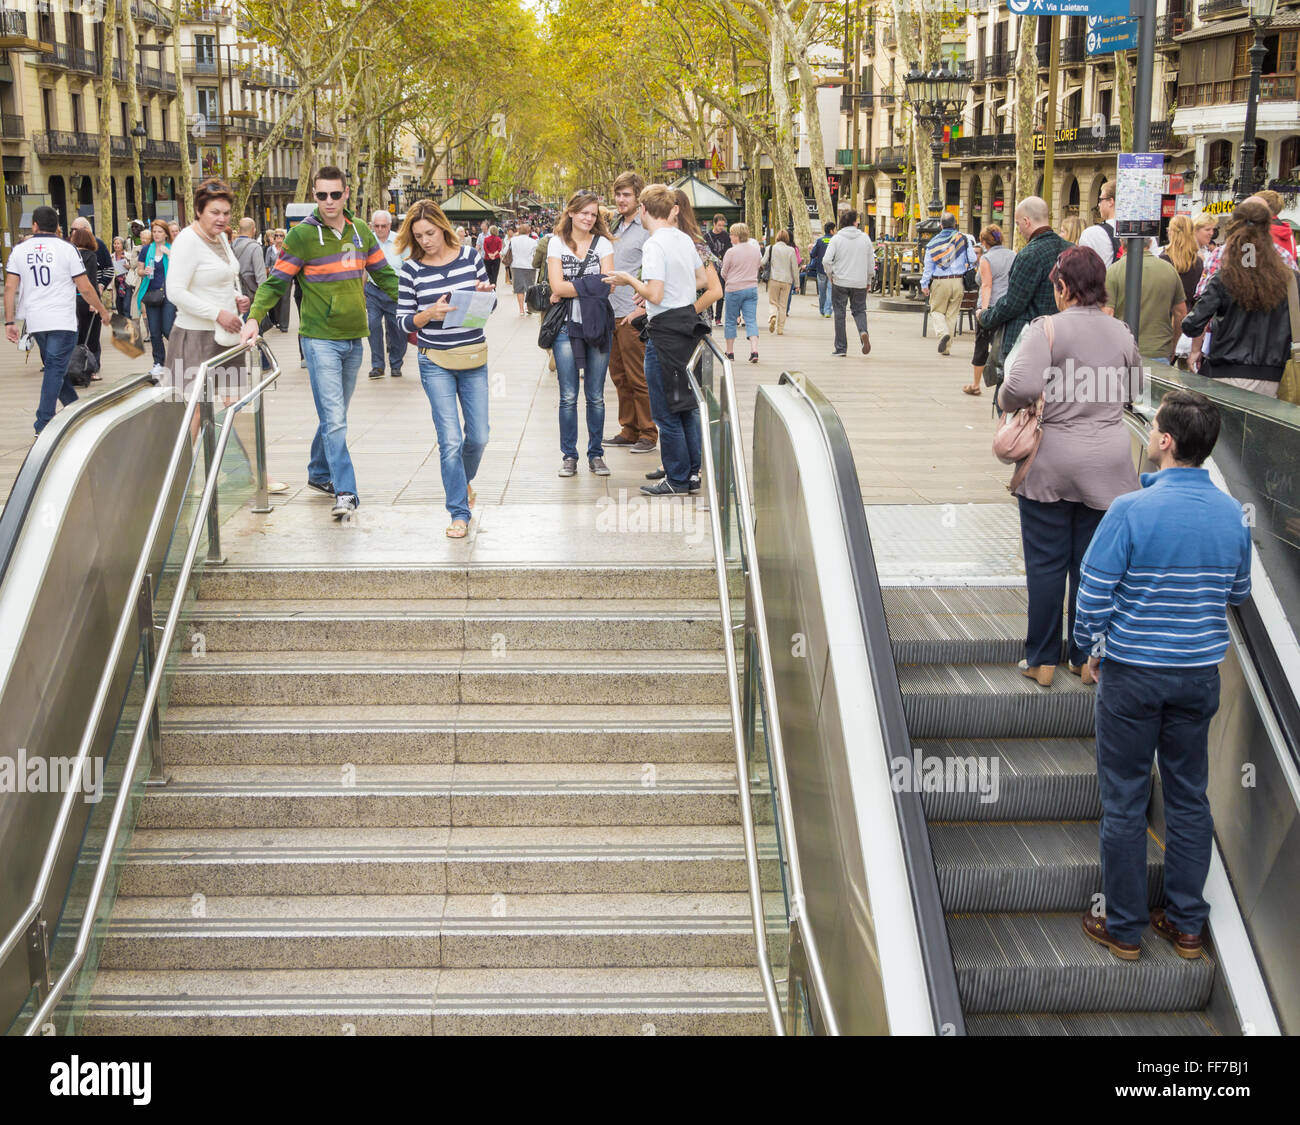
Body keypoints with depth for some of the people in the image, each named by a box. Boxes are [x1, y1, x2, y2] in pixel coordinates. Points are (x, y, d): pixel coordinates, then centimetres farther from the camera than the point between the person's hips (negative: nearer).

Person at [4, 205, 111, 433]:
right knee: (56, 369, -5)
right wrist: (103, 312, 9)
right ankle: (43, 425, -12)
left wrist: (10, 322, 4)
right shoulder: (66, 249, -4)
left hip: (34, 322, 4)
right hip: (62, 321, -4)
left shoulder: (19, 250, 5)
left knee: (55, 367, 18)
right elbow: (85, 288, -4)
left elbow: (10, 287, 1)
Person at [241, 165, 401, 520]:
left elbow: (385, 275, 18)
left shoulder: (361, 232, 8)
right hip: (320, 339, -5)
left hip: (353, 338, 5)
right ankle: (345, 492, -14)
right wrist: (254, 316, -19)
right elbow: (277, 281, -6)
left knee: (336, 414, 16)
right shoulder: (302, 234, -7)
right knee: (334, 418, -12)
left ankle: (319, 473, 33)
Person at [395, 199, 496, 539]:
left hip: (474, 359, 2)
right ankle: (459, 512, 2)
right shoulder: (411, 269, -4)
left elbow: (490, 305, 11)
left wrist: (485, 292, -12)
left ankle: (463, 479, 39)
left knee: (478, 436, 6)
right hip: (435, 362, -2)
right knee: (450, 439, -8)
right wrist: (429, 314, -19)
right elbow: (403, 320, -1)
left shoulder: (470, 256, 1)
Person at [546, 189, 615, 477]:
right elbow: (557, 286, -7)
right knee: (568, 396, 0)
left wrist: (568, 290, -9)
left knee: (595, 396, 5)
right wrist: (590, 285, -11)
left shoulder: (603, 243, 7)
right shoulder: (556, 243, 5)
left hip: (598, 326, 1)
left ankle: (596, 454, 15)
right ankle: (569, 456, 9)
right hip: (567, 326, -1)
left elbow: (607, 286, -5)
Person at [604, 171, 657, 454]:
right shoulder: (615, 227, 16)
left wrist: (642, 307, -16)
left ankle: (648, 434, 3)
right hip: (610, 313, 8)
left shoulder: (648, 229, -9)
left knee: (638, 378, -4)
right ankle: (629, 430, 20)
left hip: (632, 315, -8)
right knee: (619, 376, 12)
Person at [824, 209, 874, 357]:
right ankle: (863, 331, -15)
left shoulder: (837, 239, -5)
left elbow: (826, 260, -13)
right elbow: (871, 262, 6)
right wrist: (868, 281, 18)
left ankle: (841, 348, 8)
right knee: (859, 310, 15)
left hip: (840, 282, -2)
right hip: (860, 283, 2)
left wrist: (830, 275, 4)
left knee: (839, 314, 6)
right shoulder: (865, 238, 2)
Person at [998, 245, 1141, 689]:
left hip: (1051, 464, -3)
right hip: (1108, 464, 4)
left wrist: (1006, 399, -4)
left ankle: (1042, 660, 16)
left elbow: (1021, 386, -24)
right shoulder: (1122, 334, 3)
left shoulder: (1047, 329, -13)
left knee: (1046, 563, 7)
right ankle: (1087, 658, 21)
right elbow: (1133, 391, 16)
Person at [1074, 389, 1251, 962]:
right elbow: (1238, 592, 10)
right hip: (1200, 673, 4)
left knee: (1124, 801, 7)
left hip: (1132, 673, -4)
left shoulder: (1131, 511, -19)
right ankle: (1187, 924, 23)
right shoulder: (1232, 514, -4)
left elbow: (1093, 594, -14)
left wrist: (1091, 648, 3)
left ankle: (1124, 929, 17)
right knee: (1189, 796, 15)